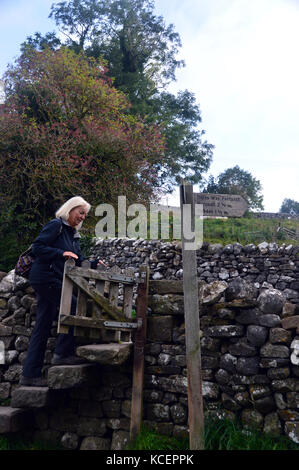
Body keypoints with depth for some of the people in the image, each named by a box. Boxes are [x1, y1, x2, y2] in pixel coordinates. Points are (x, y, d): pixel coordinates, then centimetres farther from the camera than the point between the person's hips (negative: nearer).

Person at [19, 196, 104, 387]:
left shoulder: (73, 234, 21)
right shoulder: (56, 225, -5)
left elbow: (79, 261, 17)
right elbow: (37, 247, -14)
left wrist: (94, 264, 1)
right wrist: (62, 253, -21)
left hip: (52, 281, 9)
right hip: (46, 277, -9)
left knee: (43, 327, 8)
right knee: (74, 307, -13)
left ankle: (30, 375, 12)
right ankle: (63, 353, -4)